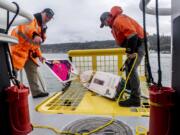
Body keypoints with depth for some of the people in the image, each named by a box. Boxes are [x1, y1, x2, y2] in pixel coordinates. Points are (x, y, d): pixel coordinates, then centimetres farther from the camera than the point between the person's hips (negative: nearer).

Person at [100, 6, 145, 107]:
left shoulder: (119, 19, -15)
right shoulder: (115, 24, 19)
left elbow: (132, 34, -28)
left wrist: (131, 52, -26)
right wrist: (129, 51, 9)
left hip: (139, 44, -11)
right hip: (135, 45, 11)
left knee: (131, 69, -15)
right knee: (128, 67, 20)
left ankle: (135, 99, -10)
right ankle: (129, 90, 37)